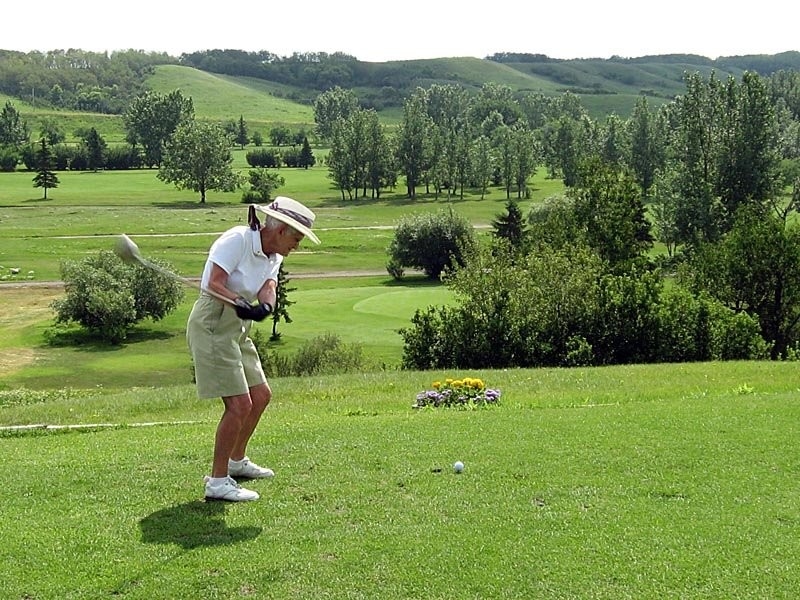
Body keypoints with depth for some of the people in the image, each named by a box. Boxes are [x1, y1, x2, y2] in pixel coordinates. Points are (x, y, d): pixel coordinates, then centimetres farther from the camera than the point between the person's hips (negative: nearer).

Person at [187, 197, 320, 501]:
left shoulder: (273, 256, 10)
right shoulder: (237, 240, -16)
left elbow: (268, 288, -7)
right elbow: (215, 283, -22)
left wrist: (265, 306, -30)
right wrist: (241, 303, -39)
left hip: (238, 329, 10)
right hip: (212, 326, -10)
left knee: (261, 395, 17)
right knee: (240, 404, -13)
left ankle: (237, 461, 38)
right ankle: (217, 482, -5)